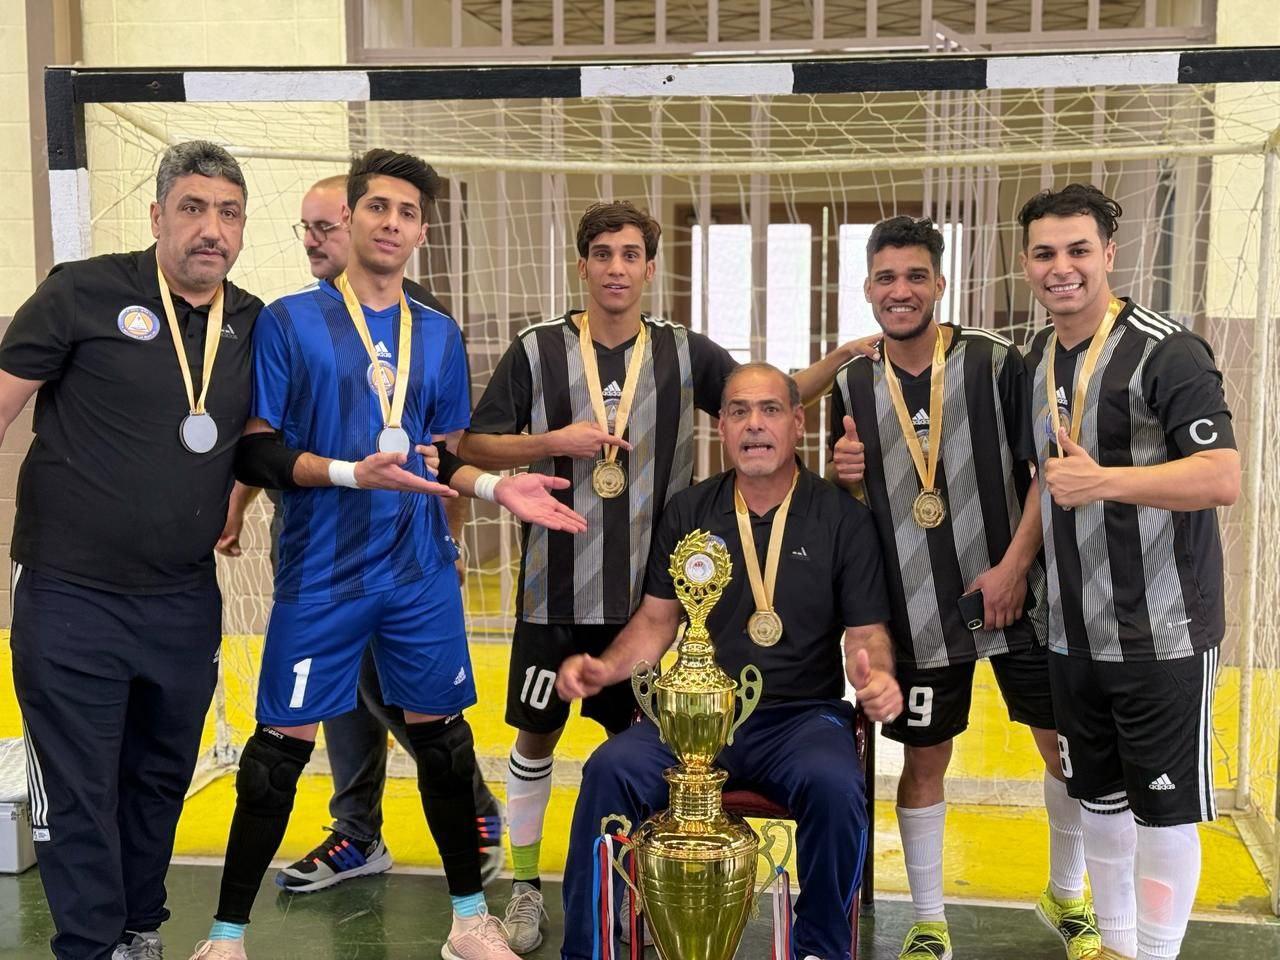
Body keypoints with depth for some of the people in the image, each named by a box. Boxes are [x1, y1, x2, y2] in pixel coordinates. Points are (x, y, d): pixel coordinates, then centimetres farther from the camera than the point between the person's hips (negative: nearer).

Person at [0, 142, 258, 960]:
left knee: (162, 780, 18)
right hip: (70, 598, -4)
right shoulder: (85, 293, -9)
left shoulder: (254, 325, 4)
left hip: (186, 606, 5)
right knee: (77, 793, 4)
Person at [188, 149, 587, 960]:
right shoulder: (290, 321, -3)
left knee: (442, 735, 9)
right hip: (322, 574, -3)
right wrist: (352, 473, -20)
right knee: (284, 743, 2)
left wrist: (497, 488, -3)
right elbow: (255, 452, -7)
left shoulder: (440, 335, 10)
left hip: (422, 571, 4)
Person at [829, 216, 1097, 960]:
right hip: (917, 608, 2)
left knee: (1071, 747, 8)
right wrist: (846, 473, -11)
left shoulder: (996, 361, -8)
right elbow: (846, 501, 12)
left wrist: (1013, 566, -14)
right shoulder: (854, 383, 2)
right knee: (923, 761, 9)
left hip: (1015, 593, -1)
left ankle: (1067, 897, 33)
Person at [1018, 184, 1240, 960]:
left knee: (1164, 810, 4)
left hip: (1162, 632, -7)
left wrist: (1103, 480, -32)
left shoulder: (1167, 351, -14)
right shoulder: (1036, 359, 8)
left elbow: (1225, 477, -23)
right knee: (1100, 799, 18)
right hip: (1073, 632, 7)